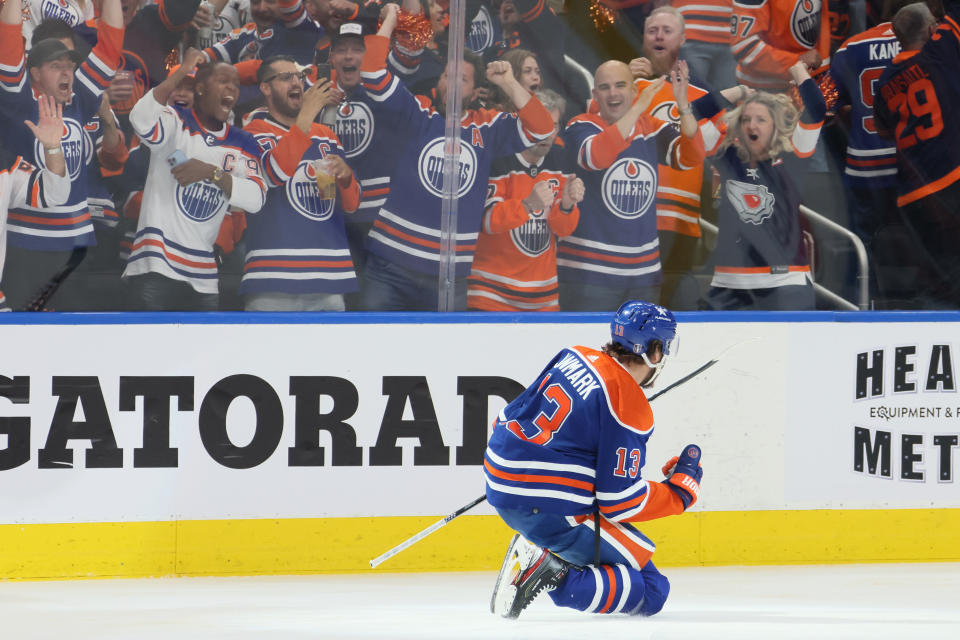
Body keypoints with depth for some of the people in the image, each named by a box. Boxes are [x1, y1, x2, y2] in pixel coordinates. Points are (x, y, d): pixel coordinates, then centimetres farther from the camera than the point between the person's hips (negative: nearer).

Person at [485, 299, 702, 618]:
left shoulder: (575, 357, 6)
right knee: (651, 592, -4)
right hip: (550, 513, -9)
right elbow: (621, 502, -14)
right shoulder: (630, 409, -15)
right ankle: (550, 576, -18)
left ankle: (533, 549, 17)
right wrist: (681, 488, 1)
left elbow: (513, 416, 18)